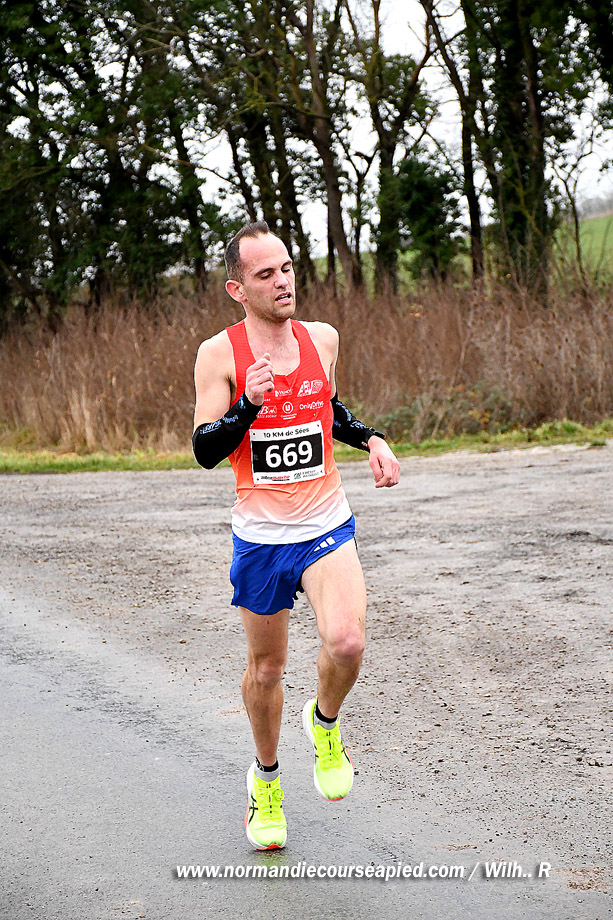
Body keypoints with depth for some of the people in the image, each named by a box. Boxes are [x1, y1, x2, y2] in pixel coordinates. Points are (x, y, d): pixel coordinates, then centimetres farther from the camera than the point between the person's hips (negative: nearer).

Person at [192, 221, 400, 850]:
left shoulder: (322, 338, 3)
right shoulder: (219, 354, -8)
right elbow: (204, 451, -12)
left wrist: (370, 439, 4)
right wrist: (248, 405, -28)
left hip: (327, 526, 1)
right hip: (259, 536, -1)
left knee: (346, 644, -22)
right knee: (265, 669, 12)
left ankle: (324, 724, 11)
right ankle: (265, 780, 38)